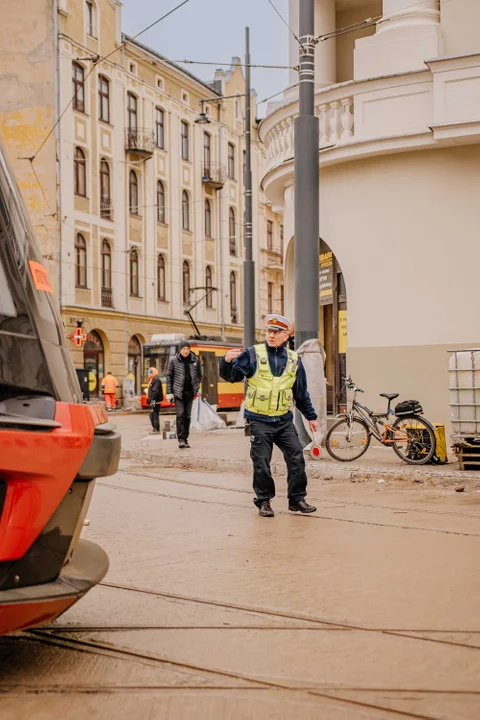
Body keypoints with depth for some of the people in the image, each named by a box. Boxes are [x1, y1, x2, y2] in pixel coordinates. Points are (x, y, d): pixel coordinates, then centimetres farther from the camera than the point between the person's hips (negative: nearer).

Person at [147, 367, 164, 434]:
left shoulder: (156, 380, -15)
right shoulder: (152, 380, 20)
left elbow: (155, 391, -23)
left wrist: (153, 400, -27)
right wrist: (149, 400, 23)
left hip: (155, 401, -11)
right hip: (152, 402, 11)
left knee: (154, 415, -10)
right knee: (152, 415, 15)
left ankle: (157, 429, -8)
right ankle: (155, 428, 22)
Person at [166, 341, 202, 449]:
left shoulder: (195, 360, 5)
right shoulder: (174, 361, -1)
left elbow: (199, 375, 15)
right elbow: (169, 376, 3)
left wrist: (196, 389, 5)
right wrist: (169, 393, -2)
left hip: (189, 392, 3)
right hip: (178, 392, -3)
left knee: (187, 416, 5)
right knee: (180, 414, -12)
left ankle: (185, 439, 12)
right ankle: (180, 439, -11)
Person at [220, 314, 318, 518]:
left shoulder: (293, 360, 8)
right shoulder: (252, 355, -2)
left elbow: (301, 393, 16)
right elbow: (231, 375, -5)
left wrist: (311, 416, 18)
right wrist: (227, 361, -26)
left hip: (284, 420, 3)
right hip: (259, 421, -3)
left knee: (297, 459, 0)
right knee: (261, 463, 1)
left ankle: (297, 499, 13)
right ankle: (264, 501, 15)